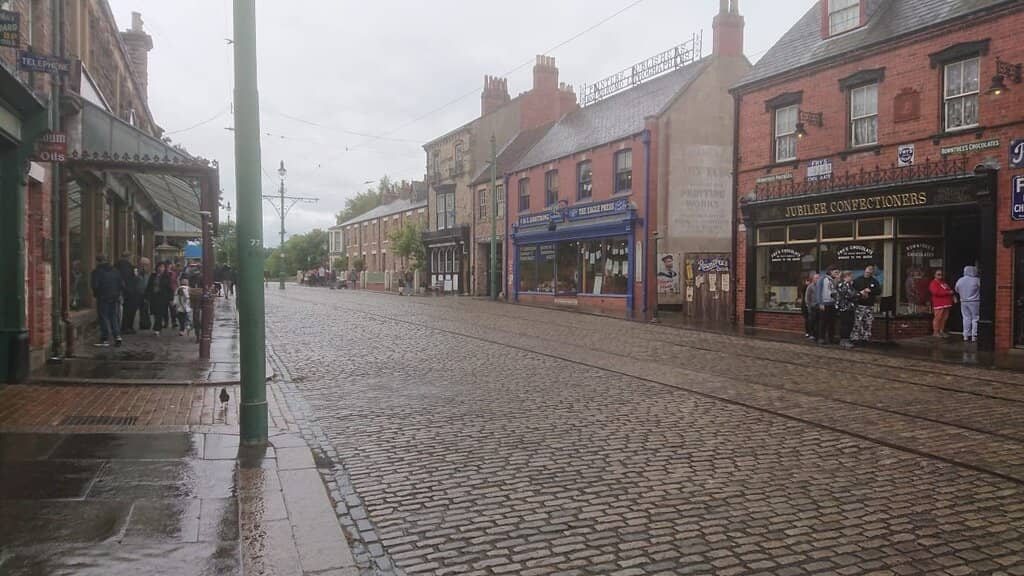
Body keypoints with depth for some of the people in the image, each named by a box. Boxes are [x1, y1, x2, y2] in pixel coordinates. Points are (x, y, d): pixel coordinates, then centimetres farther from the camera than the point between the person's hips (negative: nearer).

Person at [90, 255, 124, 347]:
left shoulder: (97, 272, -7)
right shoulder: (115, 271, 9)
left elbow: (95, 285, -12)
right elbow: (122, 284, 8)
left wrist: (95, 294, 4)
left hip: (103, 298, -5)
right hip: (114, 298, 5)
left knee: (104, 318, 1)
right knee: (113, 316, 12)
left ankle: (105, 339, 2)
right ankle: (117, 336, 1)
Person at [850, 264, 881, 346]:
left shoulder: (874, 281, 12)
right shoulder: (858, 280, 5)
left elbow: (879, 292, 3)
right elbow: (852, 291, 0)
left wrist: (869, 291, -10)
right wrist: (860, 293, -14)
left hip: (870, 306, 3)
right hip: (859, 305, -3)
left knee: (868, 324, 2)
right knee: (857, 323, -8)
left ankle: (865, 339, 9)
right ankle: (855, 339, -6)